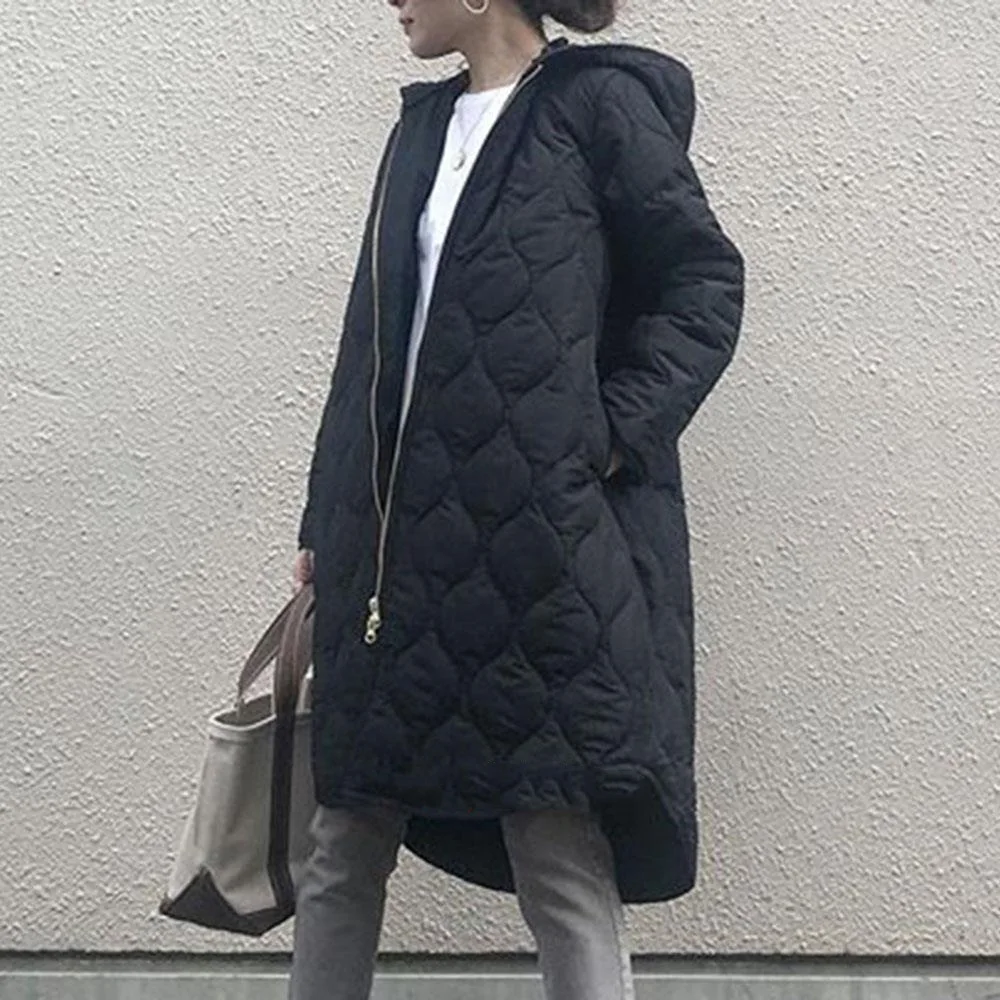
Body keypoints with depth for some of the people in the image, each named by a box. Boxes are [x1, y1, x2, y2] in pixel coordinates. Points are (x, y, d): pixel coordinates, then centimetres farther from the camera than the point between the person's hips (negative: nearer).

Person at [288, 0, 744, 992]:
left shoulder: (598, 102, -1)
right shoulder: (424, 123, 18)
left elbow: (707, 283, -3)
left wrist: (611, 436, -13)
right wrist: (326, 523, 16)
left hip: (541, 544, -7)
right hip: (397, 550, 7)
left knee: (564, 866, -3)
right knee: (344, 846, 11)